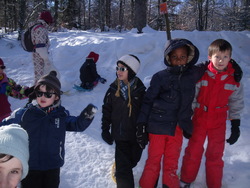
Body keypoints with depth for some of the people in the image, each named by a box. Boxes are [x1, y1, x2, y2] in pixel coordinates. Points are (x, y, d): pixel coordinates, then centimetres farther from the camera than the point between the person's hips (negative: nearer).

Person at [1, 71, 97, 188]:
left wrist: (87, 116, -16)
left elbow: (78, 125, 1)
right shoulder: (24, 114, -9)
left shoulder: (62, 115, -4)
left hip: (53, 168, 2)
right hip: (30, 167, -2)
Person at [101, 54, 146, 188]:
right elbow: (107, 110, 2)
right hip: (120, 134, -1)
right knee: (123, 168, -4)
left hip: (137, 135, 1)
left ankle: (120, 168, 49)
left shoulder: (140, 90, -5)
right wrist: (105, 130, 0)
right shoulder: (113, 89, -4)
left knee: (133, 160, 19)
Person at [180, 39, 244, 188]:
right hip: (199, 120, -1)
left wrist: (236, 126, 4)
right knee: (193, 152, 10)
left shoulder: (234, 80, -7)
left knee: (216, 155, 12)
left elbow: (236, 104, 4)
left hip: (219, 123, 1)